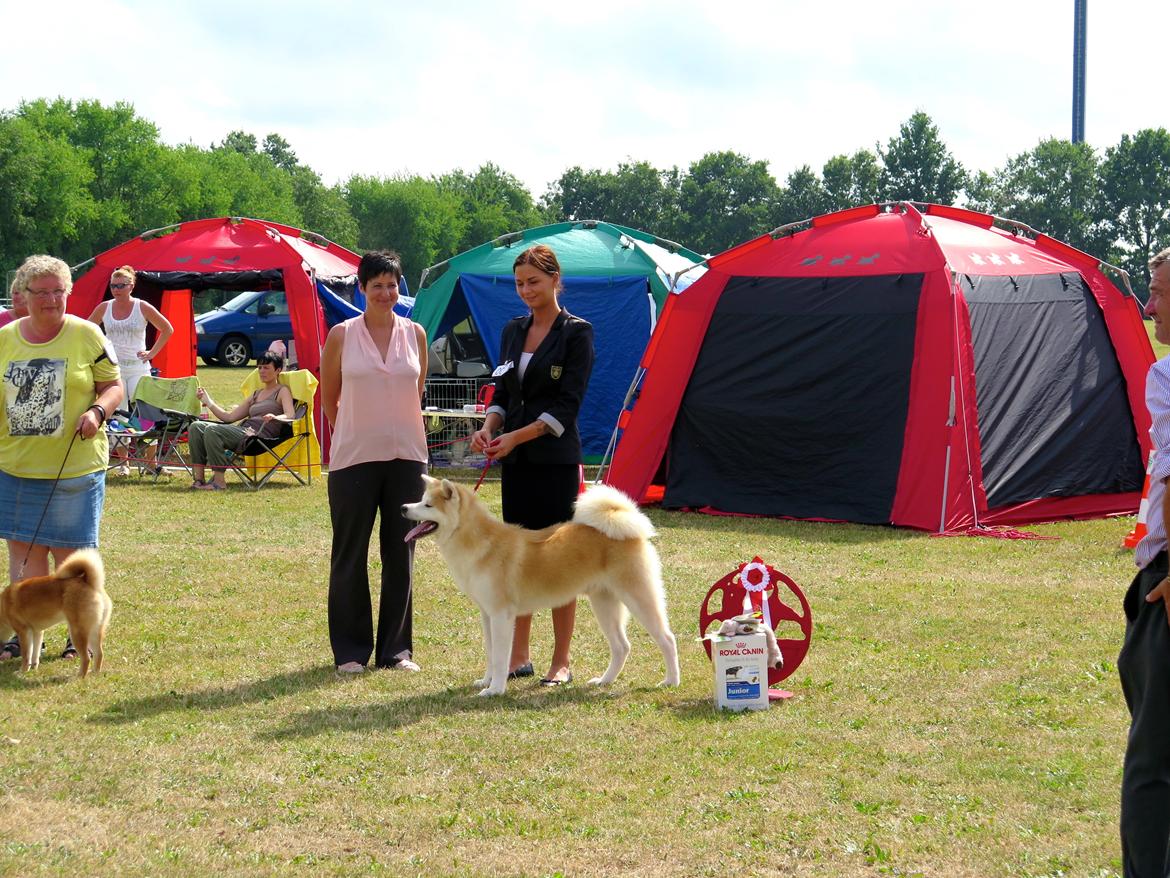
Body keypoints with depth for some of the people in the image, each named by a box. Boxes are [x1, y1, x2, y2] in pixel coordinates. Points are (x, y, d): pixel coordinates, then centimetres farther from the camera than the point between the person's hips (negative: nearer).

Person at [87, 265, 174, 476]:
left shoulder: (142, 308, -1)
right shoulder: (104, 308, 5)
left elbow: (167, 329, 6)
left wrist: (152, 352, 1)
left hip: (138, 367, -2)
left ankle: (151, 461, -4)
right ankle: (123, 462, 8)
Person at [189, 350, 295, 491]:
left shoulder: (282, 391, 8)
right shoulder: (257, 395, 29)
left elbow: (290, 416, -11)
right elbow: (229, 417, 25)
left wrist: (274, 417, -33)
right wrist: (208, 401, 16)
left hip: (259, 435, -8)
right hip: (243, 430, 8)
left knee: (212, 430, -30)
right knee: (196, 426, -10)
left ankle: (219, 481, -29)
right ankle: (199, 478, -18)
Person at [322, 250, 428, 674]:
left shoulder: (415, 334, 6)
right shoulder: (341, 335, -1)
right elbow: (329, 399, 7)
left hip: (406, 455, 2)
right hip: (354, 456, -2)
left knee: (400, 552, 6)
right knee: (350, 555, 2)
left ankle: (396, 648, 15)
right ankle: (351, 651, 11)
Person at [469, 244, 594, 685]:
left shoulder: (576, 332, -7)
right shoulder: (513, 331, 12)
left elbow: (567, 404, -12)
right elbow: (502, 392, 14)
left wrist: (518, 436, -19)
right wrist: (489, 427, -6)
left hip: (556, 459, -6)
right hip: (515, 463, 6)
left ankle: (561, 662, 5)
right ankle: (518, 657, 14)